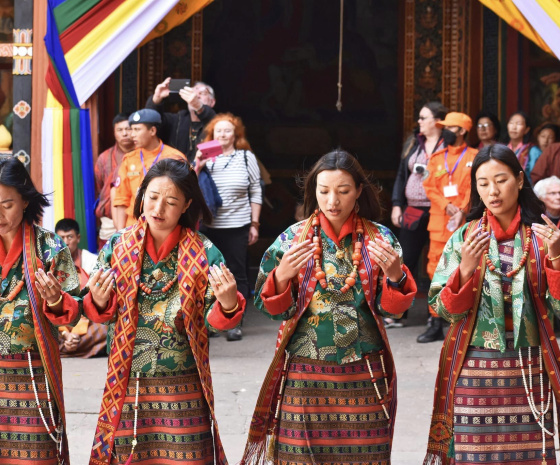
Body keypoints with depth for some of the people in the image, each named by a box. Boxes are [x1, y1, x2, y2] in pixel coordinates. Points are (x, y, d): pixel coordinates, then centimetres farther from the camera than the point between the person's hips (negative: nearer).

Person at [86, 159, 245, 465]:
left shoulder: (204, 254, -4)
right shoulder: (118, 246, 1)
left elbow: (212, 323, -6)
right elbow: (103, 315, 4)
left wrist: (227, 304, -27)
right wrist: (99, 302, -18)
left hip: (184, 391, -1)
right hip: (128, 385, 2)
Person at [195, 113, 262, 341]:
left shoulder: (246, 157, 4)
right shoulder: (206, 157, 7)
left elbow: (256, 192, 6)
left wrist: (254, 224, 2)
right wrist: (197, 167, -8)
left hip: (237, 227, -2)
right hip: (208, 226, 2)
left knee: (237, 275, 1)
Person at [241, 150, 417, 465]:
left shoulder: (379, 239, 1)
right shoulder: (292, 239, 1)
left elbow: (392, 309, 0)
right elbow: (273, 309, 0)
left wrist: (394, 275, -19)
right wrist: (282, 276, -20)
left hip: (364, 377, 0)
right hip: (304, 377, 0)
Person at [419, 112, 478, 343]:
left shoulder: (474, 157, 4)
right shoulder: (436, 158, 15)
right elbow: (430, 187, 7)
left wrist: (462, 210, -17)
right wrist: (447, 206, -9)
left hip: (465, 223, -4)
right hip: (439, 223, 4)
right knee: (437, 273, 2)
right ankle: (436, 324, 7)